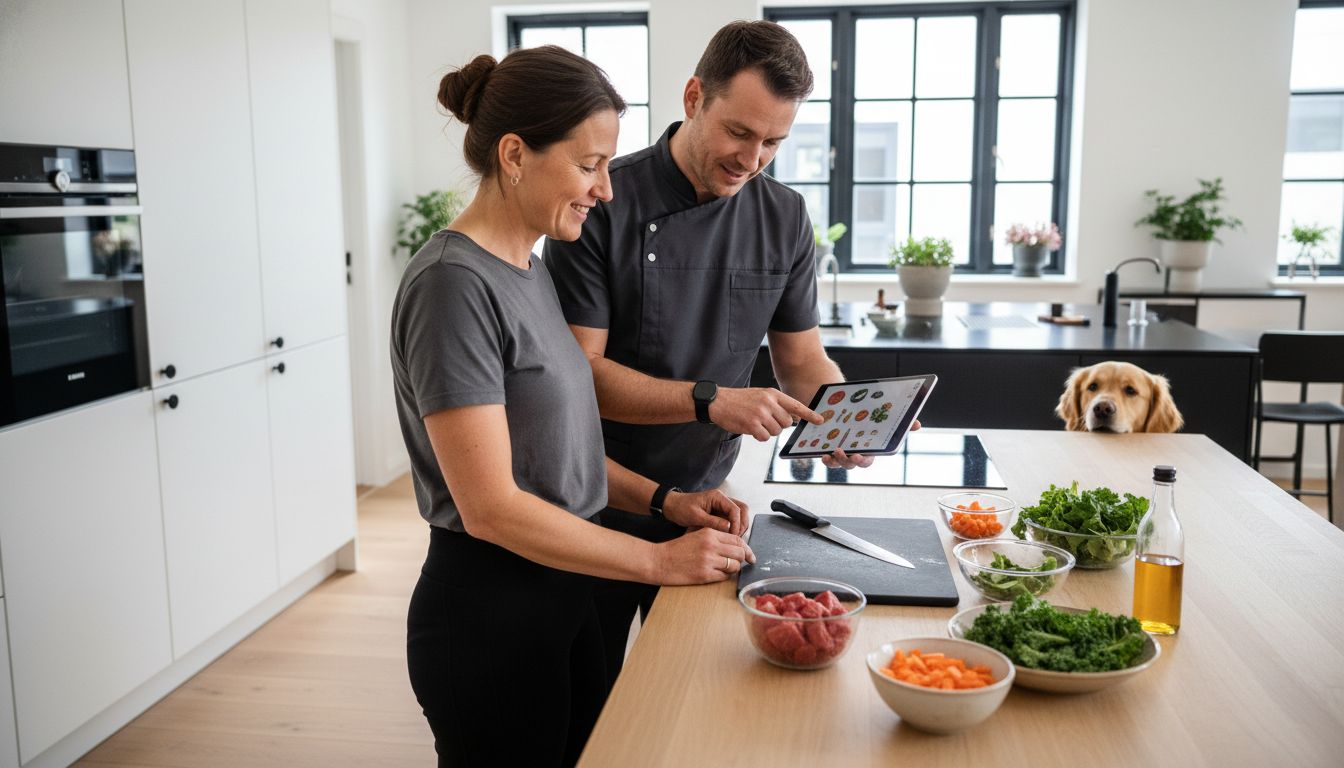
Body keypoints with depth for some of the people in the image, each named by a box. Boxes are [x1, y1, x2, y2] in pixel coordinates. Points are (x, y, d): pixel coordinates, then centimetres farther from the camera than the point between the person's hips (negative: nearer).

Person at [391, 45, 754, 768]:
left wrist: (665, 500, 2)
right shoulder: (453, 283, -20)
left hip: (563, 598, 8)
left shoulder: (529, 269, 8)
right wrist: (658, 560, -16)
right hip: (488, 618, -8)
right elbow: (491, 506, -22)